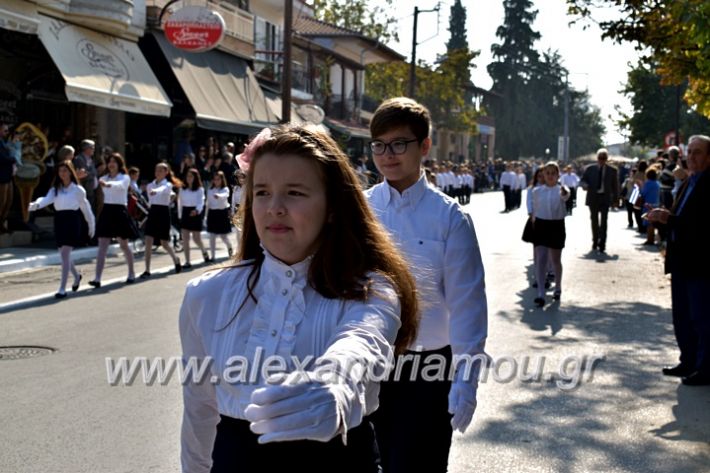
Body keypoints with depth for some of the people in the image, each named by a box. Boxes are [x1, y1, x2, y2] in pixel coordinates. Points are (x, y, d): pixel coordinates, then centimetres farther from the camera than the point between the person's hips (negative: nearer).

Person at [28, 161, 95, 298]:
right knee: (64, 254, 13)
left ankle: (62, 289, -13)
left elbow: (85, 207, 10)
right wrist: (35, 205, -30)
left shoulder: (77, 189, 1)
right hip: (59, 220, 5)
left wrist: (91, 225, 17)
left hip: (72, 221, -5)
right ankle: (76, 276, 42)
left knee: (65, 254, -13)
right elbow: (47, 199, -8)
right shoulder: (55, 189, 11)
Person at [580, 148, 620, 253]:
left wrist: (615, 199, 4)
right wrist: (585, 185, -18)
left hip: (605, 198, -1)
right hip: (593, 197, 1)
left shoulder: (612, 170, 4)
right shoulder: (589, 169, 4)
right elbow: (582, 180, 6)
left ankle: (602, 244, -10)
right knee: (594, 221, 10)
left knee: (603, 221, -9)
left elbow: (615, 185, 7)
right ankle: (595, 241, 25)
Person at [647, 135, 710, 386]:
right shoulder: (689, 182, 14)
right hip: (681, 261, 9)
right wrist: (663, 217, 1)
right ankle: (688, 362, 28)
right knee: (682, 316, 17)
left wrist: (669, 219, -25)